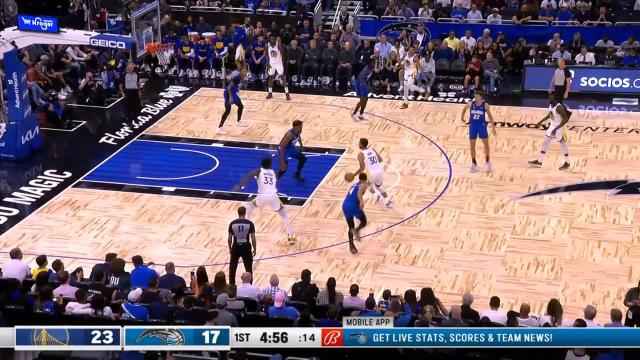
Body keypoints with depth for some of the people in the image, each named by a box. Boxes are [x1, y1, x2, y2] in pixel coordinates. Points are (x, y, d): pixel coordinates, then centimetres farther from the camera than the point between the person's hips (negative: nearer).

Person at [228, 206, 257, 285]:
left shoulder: (232, 223, -5)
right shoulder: (250, 223, -9)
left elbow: (229, 238, -1)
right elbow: (253, 238, -8)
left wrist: (230, 248, 14)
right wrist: (254, 249, 4)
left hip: (236, 247, 1)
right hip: (246, 247, -1)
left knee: (232, 267, 15)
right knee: (248, 268, 12)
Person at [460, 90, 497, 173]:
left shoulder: (485, 105, -13)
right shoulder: (471, 104, -9)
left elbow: (490, 116, -4)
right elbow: (464, 109, 14)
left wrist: (493, 127, -6)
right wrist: (462, 117, 26)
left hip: (482, 126, -2)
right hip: (473, 126, 2)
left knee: (486, 144, 8)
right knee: (472, 146, 5)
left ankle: (487, 162, 26)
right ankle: (474, 164, 18)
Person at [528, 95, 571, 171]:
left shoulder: (559, 108, -29)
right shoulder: (551, 105, -2)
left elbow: (565, 119, -28)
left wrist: (556, 129, -31)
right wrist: (541, 122, 18)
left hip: (559, 128, -9)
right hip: (552, 126, 9)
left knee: (563, 144, 6)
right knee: (545, 142, 13)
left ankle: (567, 163, 23)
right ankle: (539, 161, 23)